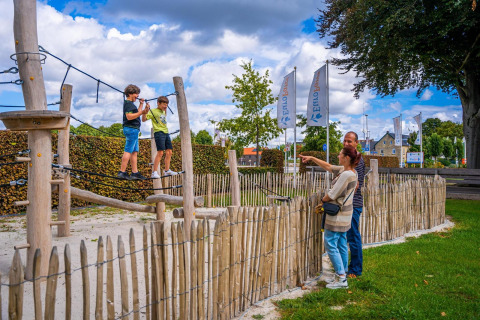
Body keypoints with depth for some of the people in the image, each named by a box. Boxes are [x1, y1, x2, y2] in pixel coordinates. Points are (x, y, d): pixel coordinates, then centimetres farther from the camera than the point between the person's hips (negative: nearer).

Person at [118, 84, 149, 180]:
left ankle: (135, 173, 12)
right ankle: (122, 172, -10)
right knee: (128, 151, -10)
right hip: (131, 129, -11)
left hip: (134, 130, 11)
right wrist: (141, 112, -24)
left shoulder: (130, 104, 20)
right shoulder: (128, 103, -11)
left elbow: (136, 113, 29)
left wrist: (141, 104, 27)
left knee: (135, 152, 10)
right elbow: (129, 116, -22)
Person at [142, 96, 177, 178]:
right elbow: (144, 119, -11)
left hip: (166, 133, 8)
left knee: (169, 152, 7)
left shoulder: (163, 112, 20)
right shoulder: (153, 111, -2)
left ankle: (167, 170, 17)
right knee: (160, 152, -15)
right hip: (158, 132, -8)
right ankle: (154, 172, -12)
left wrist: (165, 109, 34)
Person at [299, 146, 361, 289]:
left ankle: (341, 278, -3)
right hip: (344, 215, 10)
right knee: (342, 245, 14)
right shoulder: (346, 171, 8)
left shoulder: (346, 174, -22)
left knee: (331, 245, -5)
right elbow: (328, 166, 19)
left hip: (337, 216, -10)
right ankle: (343, 274, 22)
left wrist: (323, 200, 1)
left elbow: (332, 194, -19)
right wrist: (311, 158, 20)